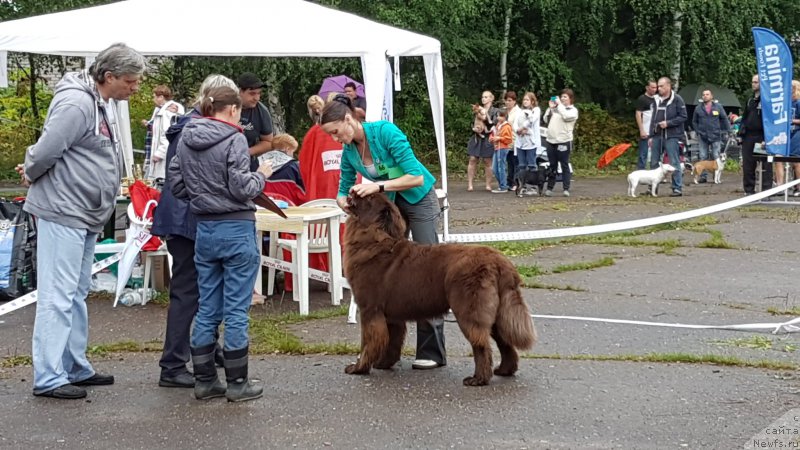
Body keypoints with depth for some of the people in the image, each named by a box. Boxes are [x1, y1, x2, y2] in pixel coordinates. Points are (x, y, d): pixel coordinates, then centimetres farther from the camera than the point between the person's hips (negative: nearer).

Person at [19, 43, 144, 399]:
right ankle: (48, 378, -3)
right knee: (58, 297, -7)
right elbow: (46, 150, -22)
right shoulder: (76, 103, -20)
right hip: (63, 212, -10)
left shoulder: (104, 103, 12)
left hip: (86, 216, 10)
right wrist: (32, 176, -3)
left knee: (77, 296, 16)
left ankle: (76, 368, 25)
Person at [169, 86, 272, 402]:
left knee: (207, 309, 12)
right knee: (236, 310, 1)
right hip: (237, 230, -6)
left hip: (204, 229, 6)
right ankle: (237, 383, 7)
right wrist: (261, 175, 2)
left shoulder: (185, 139, 6)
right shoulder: (233, 139, -13)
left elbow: (177, 185, 10)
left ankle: (204, 381, 16)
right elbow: (241, 188, -16)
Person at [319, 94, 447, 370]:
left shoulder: (385, 132, -25)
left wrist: (378, 186, -38)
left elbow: (416, 177, -28)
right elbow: (343, 190, 2)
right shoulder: (349, 152, -6)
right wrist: (344, 201, -21)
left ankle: (433, 352, -7)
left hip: (418, 200, -6)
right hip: (389, 204, 6)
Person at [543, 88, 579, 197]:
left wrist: (559, 105, -8)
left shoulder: (573, 110, 3)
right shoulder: (556, 109, 17)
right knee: (552, 166, 9)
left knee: (564, 165, -3)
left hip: (564, 142, -5)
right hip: (550, 141, 5)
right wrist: (550, 108, 3)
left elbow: (566, 116, -18)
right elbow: (546, 120, 12)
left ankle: (566, 189, -3)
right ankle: (549, 188, 12)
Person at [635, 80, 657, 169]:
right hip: (645, 132, -7)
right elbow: (638, 114, -9)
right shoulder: (642, 99, -4)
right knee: (643, 154, -5)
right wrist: (641, 130, -16)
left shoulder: (656, 99, 16)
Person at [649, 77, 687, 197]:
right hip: (657, 136, 6)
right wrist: (651, 136, 15)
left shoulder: (677, 99, -5)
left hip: (671, 136, -6)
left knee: (674, 163, -4)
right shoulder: (656, 100, 14)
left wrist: (668, 123, -16)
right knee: (654, 163, 9)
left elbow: (683, 117, -8)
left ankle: (677, 188, 0)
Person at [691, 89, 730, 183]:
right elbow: (694, 121, 15)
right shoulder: (698, 108, 6)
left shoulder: (718, 107, 2)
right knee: (703, 157, 2)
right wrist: (698, 132, 6)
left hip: (715, 136, -2)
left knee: (716, 157, -1)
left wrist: (724, 132, 3)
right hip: (703, 137, 2)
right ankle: (703, 176, 6)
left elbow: (724, 119, 8)